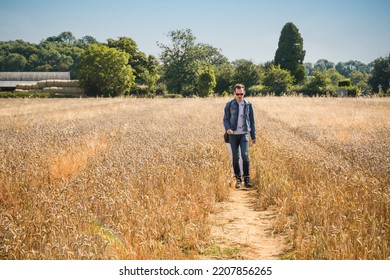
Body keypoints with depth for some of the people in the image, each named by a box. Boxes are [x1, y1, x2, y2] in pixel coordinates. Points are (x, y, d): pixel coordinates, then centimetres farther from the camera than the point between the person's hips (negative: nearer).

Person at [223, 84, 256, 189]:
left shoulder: (248, 105, 5)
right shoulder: (229, 105, 1)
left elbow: (252, 121, 10)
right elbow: (226, 119, 3)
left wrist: (253, 136, 10)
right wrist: (227, 128, -17)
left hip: (244, 134, 0)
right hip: (233, 135, 0)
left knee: (245, 155, -12)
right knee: (235, 157, 4)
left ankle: (247, 178, -4)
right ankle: (238, 179, 14)